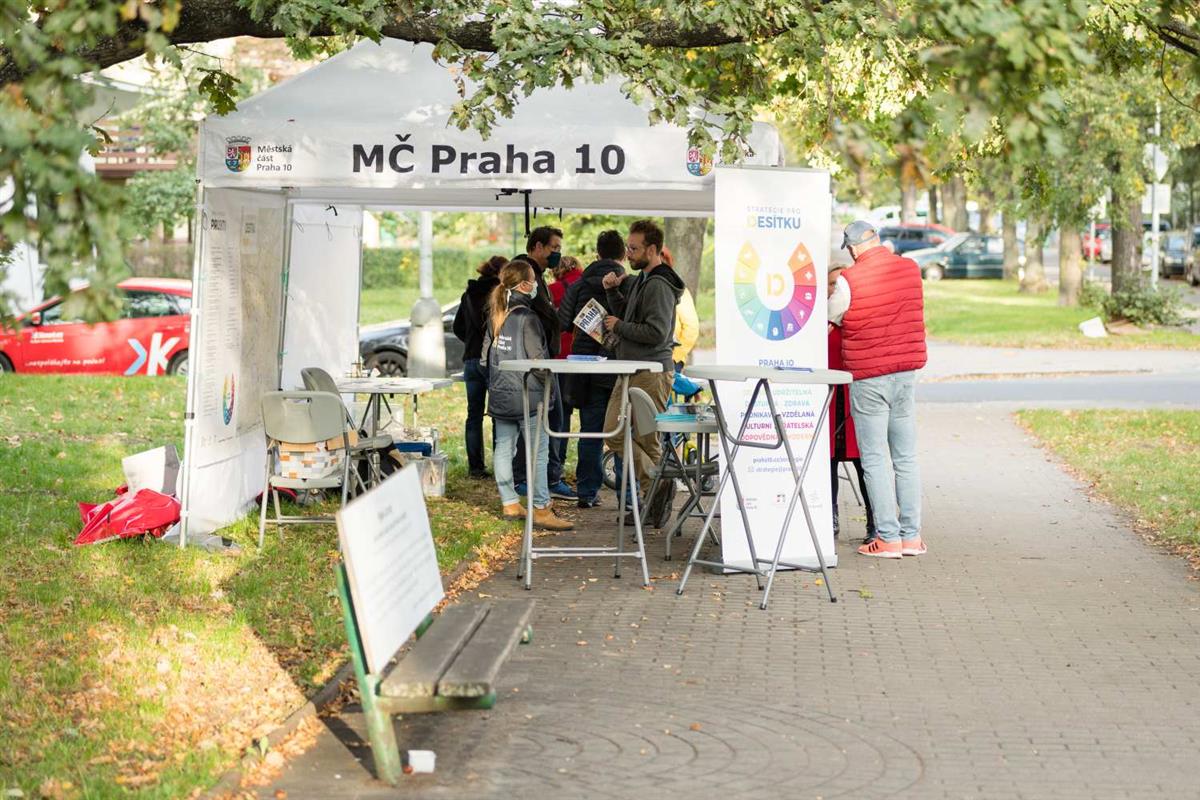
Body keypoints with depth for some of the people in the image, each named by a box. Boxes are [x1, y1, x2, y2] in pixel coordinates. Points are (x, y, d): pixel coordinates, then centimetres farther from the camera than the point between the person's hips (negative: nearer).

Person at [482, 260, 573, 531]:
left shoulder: (495, 316, 8)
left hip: (499, 394, 8)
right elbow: (538, 357, -12)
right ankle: (541, 510, -5)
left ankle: (509, 504, 16)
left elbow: (486, 352, 13)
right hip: (526, 394, -8)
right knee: (538, 451, -4)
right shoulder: (527, 318, -14)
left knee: (503, 448, 10)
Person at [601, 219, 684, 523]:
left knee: (646, 440, -5)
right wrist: (613, 291, 8)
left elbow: (656, 333, -22)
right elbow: (627, 316, 24)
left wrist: (619, 326, -10)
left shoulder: (658, 285, -15)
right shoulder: (640, 279, 16)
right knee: (615, 432, 6)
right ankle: (658, 483, 9)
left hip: (652, 373, -10)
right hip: (632, 371, 10)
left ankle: (657, 482, 6)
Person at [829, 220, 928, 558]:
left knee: (874, 460, 2)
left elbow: (832, 317, 1)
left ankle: (888, 538, 0)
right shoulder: (911, 269, 1)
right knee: (906, 457, 10)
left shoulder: (849, 280, -14)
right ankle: (912, 535, 12)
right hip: (907, 371, 5)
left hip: (868, 378, -5)